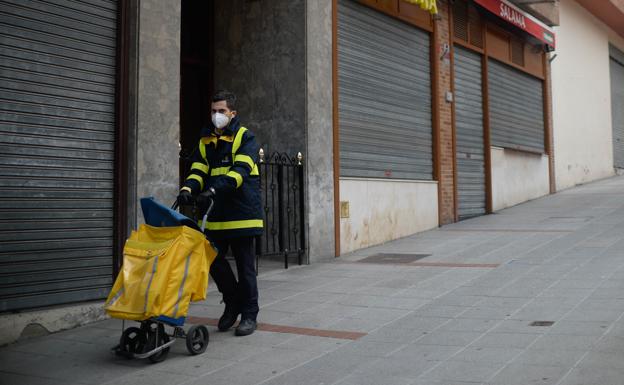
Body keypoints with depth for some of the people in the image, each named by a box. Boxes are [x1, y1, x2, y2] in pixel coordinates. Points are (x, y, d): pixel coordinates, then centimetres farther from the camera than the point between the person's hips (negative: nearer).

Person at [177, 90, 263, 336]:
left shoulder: (245, 138, -3)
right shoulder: (206, 140, 14)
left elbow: (240, 170, -18)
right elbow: (198, 170, 5)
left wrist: (214, 189, -32)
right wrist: (188, 188, -18)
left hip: (241, 213, -5)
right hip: (214, 215, 5)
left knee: (245, 267, 3)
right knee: (214, 261, 7)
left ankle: (249, 315, 15)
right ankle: (232, 302, 29)